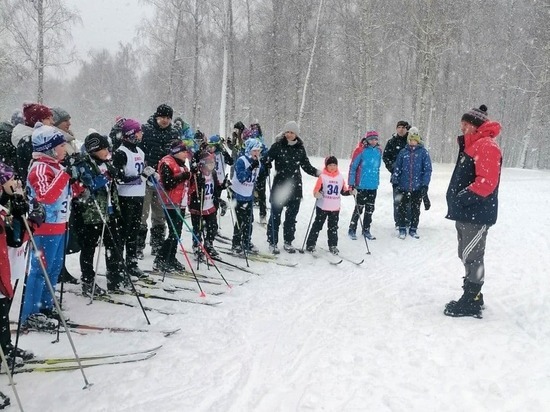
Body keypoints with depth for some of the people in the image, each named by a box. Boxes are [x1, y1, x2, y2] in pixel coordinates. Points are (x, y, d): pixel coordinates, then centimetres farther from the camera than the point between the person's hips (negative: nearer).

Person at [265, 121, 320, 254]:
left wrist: (317, 172, -2)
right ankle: (272, 243, 14)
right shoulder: (277, 146, -4)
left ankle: (288, 242, 24)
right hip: (279, 185, -3)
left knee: (292, 216, 11)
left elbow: (306, 165, 12)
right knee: (276, 215, 2)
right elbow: (266, 159, -6)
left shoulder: (300, 148, 6)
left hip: (295, 187, 4)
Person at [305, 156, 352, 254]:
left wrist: (350, 192, -5)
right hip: (322, 207, -3)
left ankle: (333, 246, 22)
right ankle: (310, 244, 13)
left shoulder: (340, 177, 5)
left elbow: (343, 191, 13)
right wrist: (317, 194, -30)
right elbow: (316, 190, -9)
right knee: (317, 225, 4)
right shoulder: (322, 176, -8)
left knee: (333, 227, 11)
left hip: (335, 208, 3)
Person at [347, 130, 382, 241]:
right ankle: (352, 230, 13)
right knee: (359, 208, 1)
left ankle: (366, 230, 23)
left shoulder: (378, 151, 7)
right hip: (361, 185, -5)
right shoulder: (361, 150, -10)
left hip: (373, 186, 5)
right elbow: (353, 167, -8)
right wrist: (351, 184, -11)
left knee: (370, 209, 11)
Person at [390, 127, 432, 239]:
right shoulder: (403, 152, 4)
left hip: (417, 187, -1)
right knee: (402, 208, 4)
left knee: (415, 209, 9)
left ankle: (413, 229, 22)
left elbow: (427, 169, -3)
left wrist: (425, 184, -8)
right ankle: (402, 229, 16)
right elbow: (397, 167, 7)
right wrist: (395, 181, 2)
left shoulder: (423, 152, -2)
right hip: (404, 186, 1)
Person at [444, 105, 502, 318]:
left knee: (472, 257, -4)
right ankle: (473, 296, 26)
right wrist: (457, 200, 12)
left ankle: (471, 303, 5)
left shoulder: (486, 146, -14)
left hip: (477, 214, -10)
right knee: (467, 255, 15)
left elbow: (487, 182, -24)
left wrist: (463, 197, -23)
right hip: (466, 213, 10)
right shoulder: (471, 146, 18)